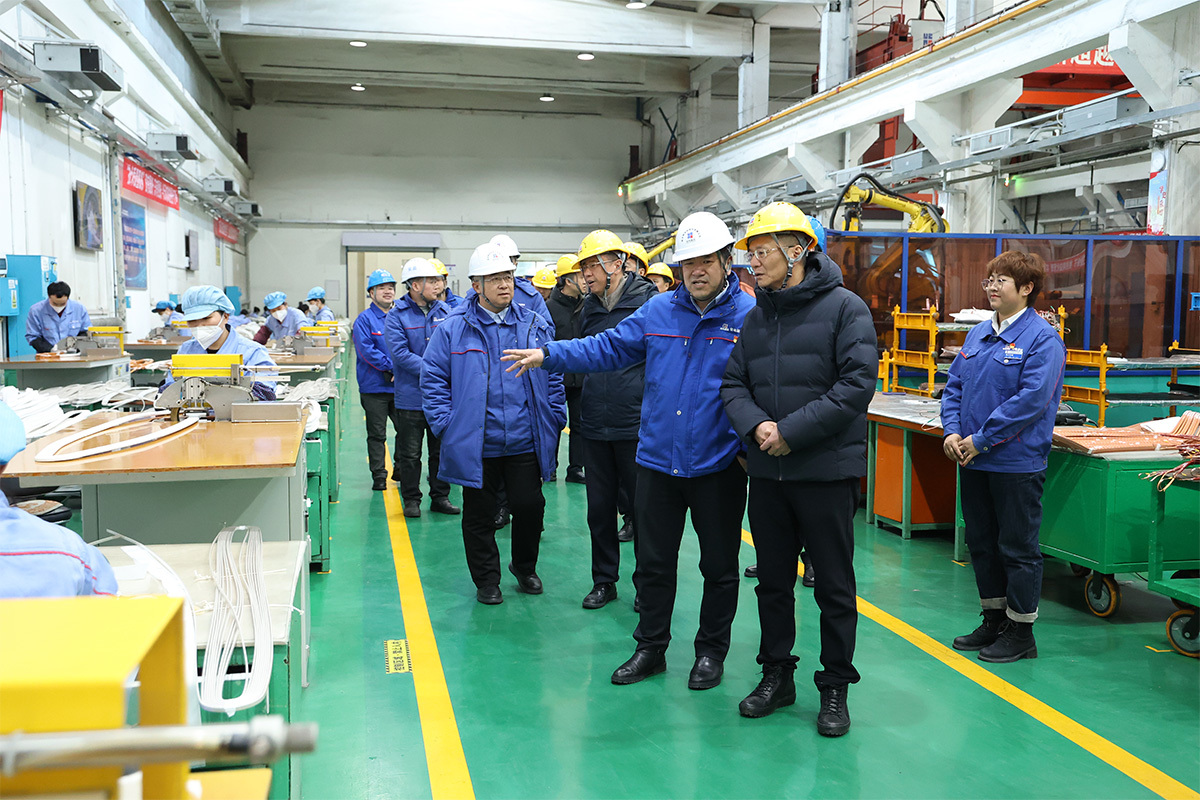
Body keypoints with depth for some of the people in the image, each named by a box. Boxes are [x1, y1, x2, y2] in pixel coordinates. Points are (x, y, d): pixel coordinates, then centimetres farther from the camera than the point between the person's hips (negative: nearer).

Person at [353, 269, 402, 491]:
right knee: (377, 434, 3)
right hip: (374, 387, -4)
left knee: (405, 429, 9)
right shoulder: (364, 319, -4)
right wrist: (391, 366, -19)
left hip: (400, 386, 4)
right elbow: (366, 350, -14)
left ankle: (400, 469, 25)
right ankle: (379, 475, 11)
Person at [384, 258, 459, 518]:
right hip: (411, 396, -4)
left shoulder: (444, 311, 7)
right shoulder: (396, 316, -6)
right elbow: (399, 353, -16)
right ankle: (411, 499, 18)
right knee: (410, 453, 6)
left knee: (441, 450, 11)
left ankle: (440, 497, 22)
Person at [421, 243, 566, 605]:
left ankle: (524, 566, 33)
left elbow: (553, 375, 12)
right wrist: (446, 424, -7)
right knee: (479, 514, 9)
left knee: (530, 506, 6)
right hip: (476, 444, -2)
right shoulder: (453, 329, -2)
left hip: (525, 442, 2)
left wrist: (554, 418, 4)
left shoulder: (535, 326, 6)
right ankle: (486, 580, 26)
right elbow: (432, 378, 0)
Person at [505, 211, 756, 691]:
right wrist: (549, 355, 1)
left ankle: (711, 651, 30)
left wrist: (750, 443, -17)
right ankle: (651, 648, 30)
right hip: (658, 459, 4)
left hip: (718, 466, -3)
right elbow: (609, 347, 8)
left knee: (719, 566, 11)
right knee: (654, 562, 14)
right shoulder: (659, 311, 4)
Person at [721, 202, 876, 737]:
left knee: (834, 587, 6)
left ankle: (835, 687, 21)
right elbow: (733, 384, 8)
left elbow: (857, 383, -17)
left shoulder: (845, 307, -8)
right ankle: (776, 676, 30)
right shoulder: (755, 317, 10)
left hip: (827, 471, -5)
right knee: (772, 581, 15)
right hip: (767, 472, 5)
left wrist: (793, 431, -20)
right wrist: (756, 425, -14)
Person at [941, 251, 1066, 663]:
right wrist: (952, 430, -3)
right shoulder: (978, 334, 12)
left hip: (1016, 462, -7)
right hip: (972, 460, 7)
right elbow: (954, 385, 14)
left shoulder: (1042, 339, -11)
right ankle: (994, 620, 30)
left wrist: (981, 440, -19)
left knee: (1017, 547, 3)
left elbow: (1031, 399, -20)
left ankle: (1021, 632, 17)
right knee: (981, 542, 15)